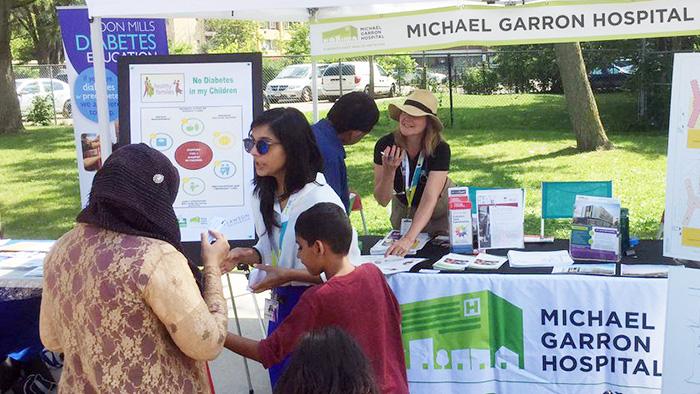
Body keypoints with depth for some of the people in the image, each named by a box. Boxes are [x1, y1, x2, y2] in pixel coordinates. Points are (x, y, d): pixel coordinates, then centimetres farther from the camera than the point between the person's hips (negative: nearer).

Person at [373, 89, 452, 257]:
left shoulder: (440, 149, -31)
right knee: (402, 254, 15)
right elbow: (383, 200, -22)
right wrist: (389, 170, -42)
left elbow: (429, 199, -40)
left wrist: (409, 238, -53)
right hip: (404, 209, 2)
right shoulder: (384, 145, -26)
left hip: (438, 209, -2)